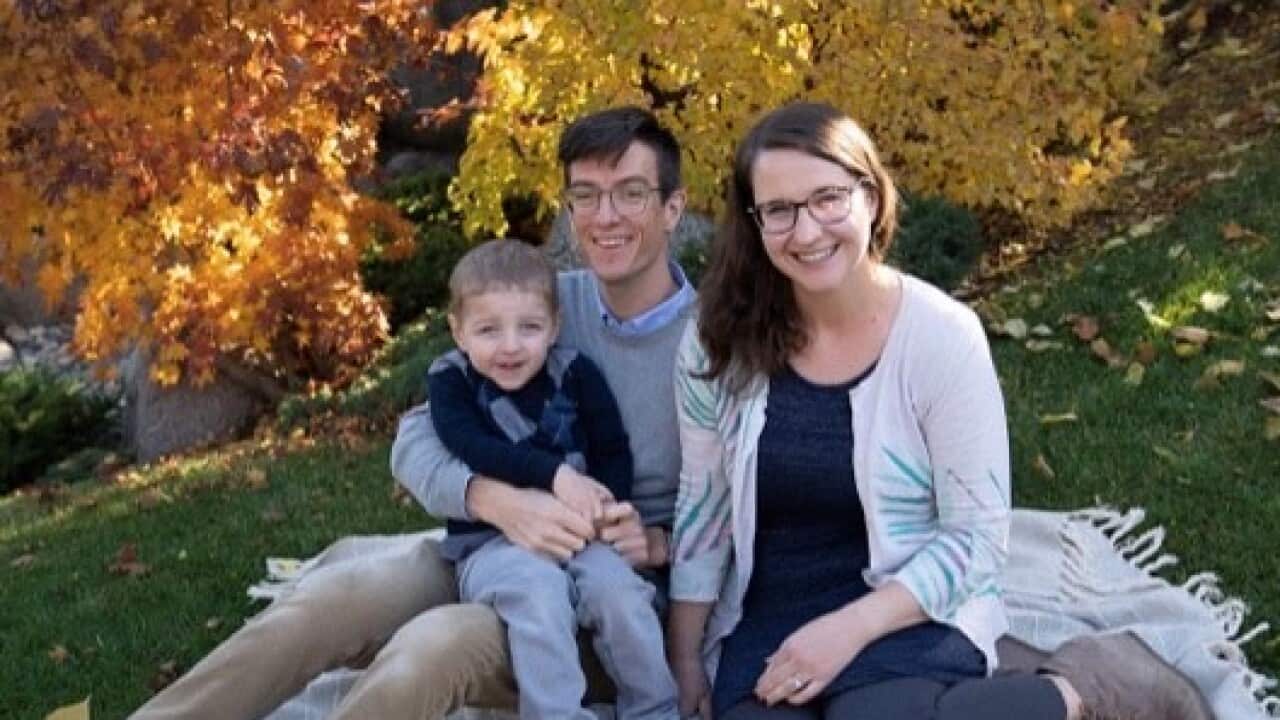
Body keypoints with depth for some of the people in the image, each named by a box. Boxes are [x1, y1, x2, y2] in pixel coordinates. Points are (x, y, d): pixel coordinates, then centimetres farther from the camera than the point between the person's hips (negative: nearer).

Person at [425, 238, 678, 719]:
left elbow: (613, 450, 4)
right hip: (492, 543, -2)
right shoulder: (450, 380, 1)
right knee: (538, 589, -33)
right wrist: (554, 475, -26)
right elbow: (469, 446, -16)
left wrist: (604, 506, -16)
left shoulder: (575, 372, 5)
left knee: (617, 585, -26)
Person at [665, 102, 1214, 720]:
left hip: (912, 615, -3)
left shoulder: (943, 336, -12)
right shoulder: (721, 339, -4)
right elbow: (703, 505, 7)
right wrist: (685, 657, 6)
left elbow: (978, 536, -9)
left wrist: (851, 628, -19)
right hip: (764, 623, 3)